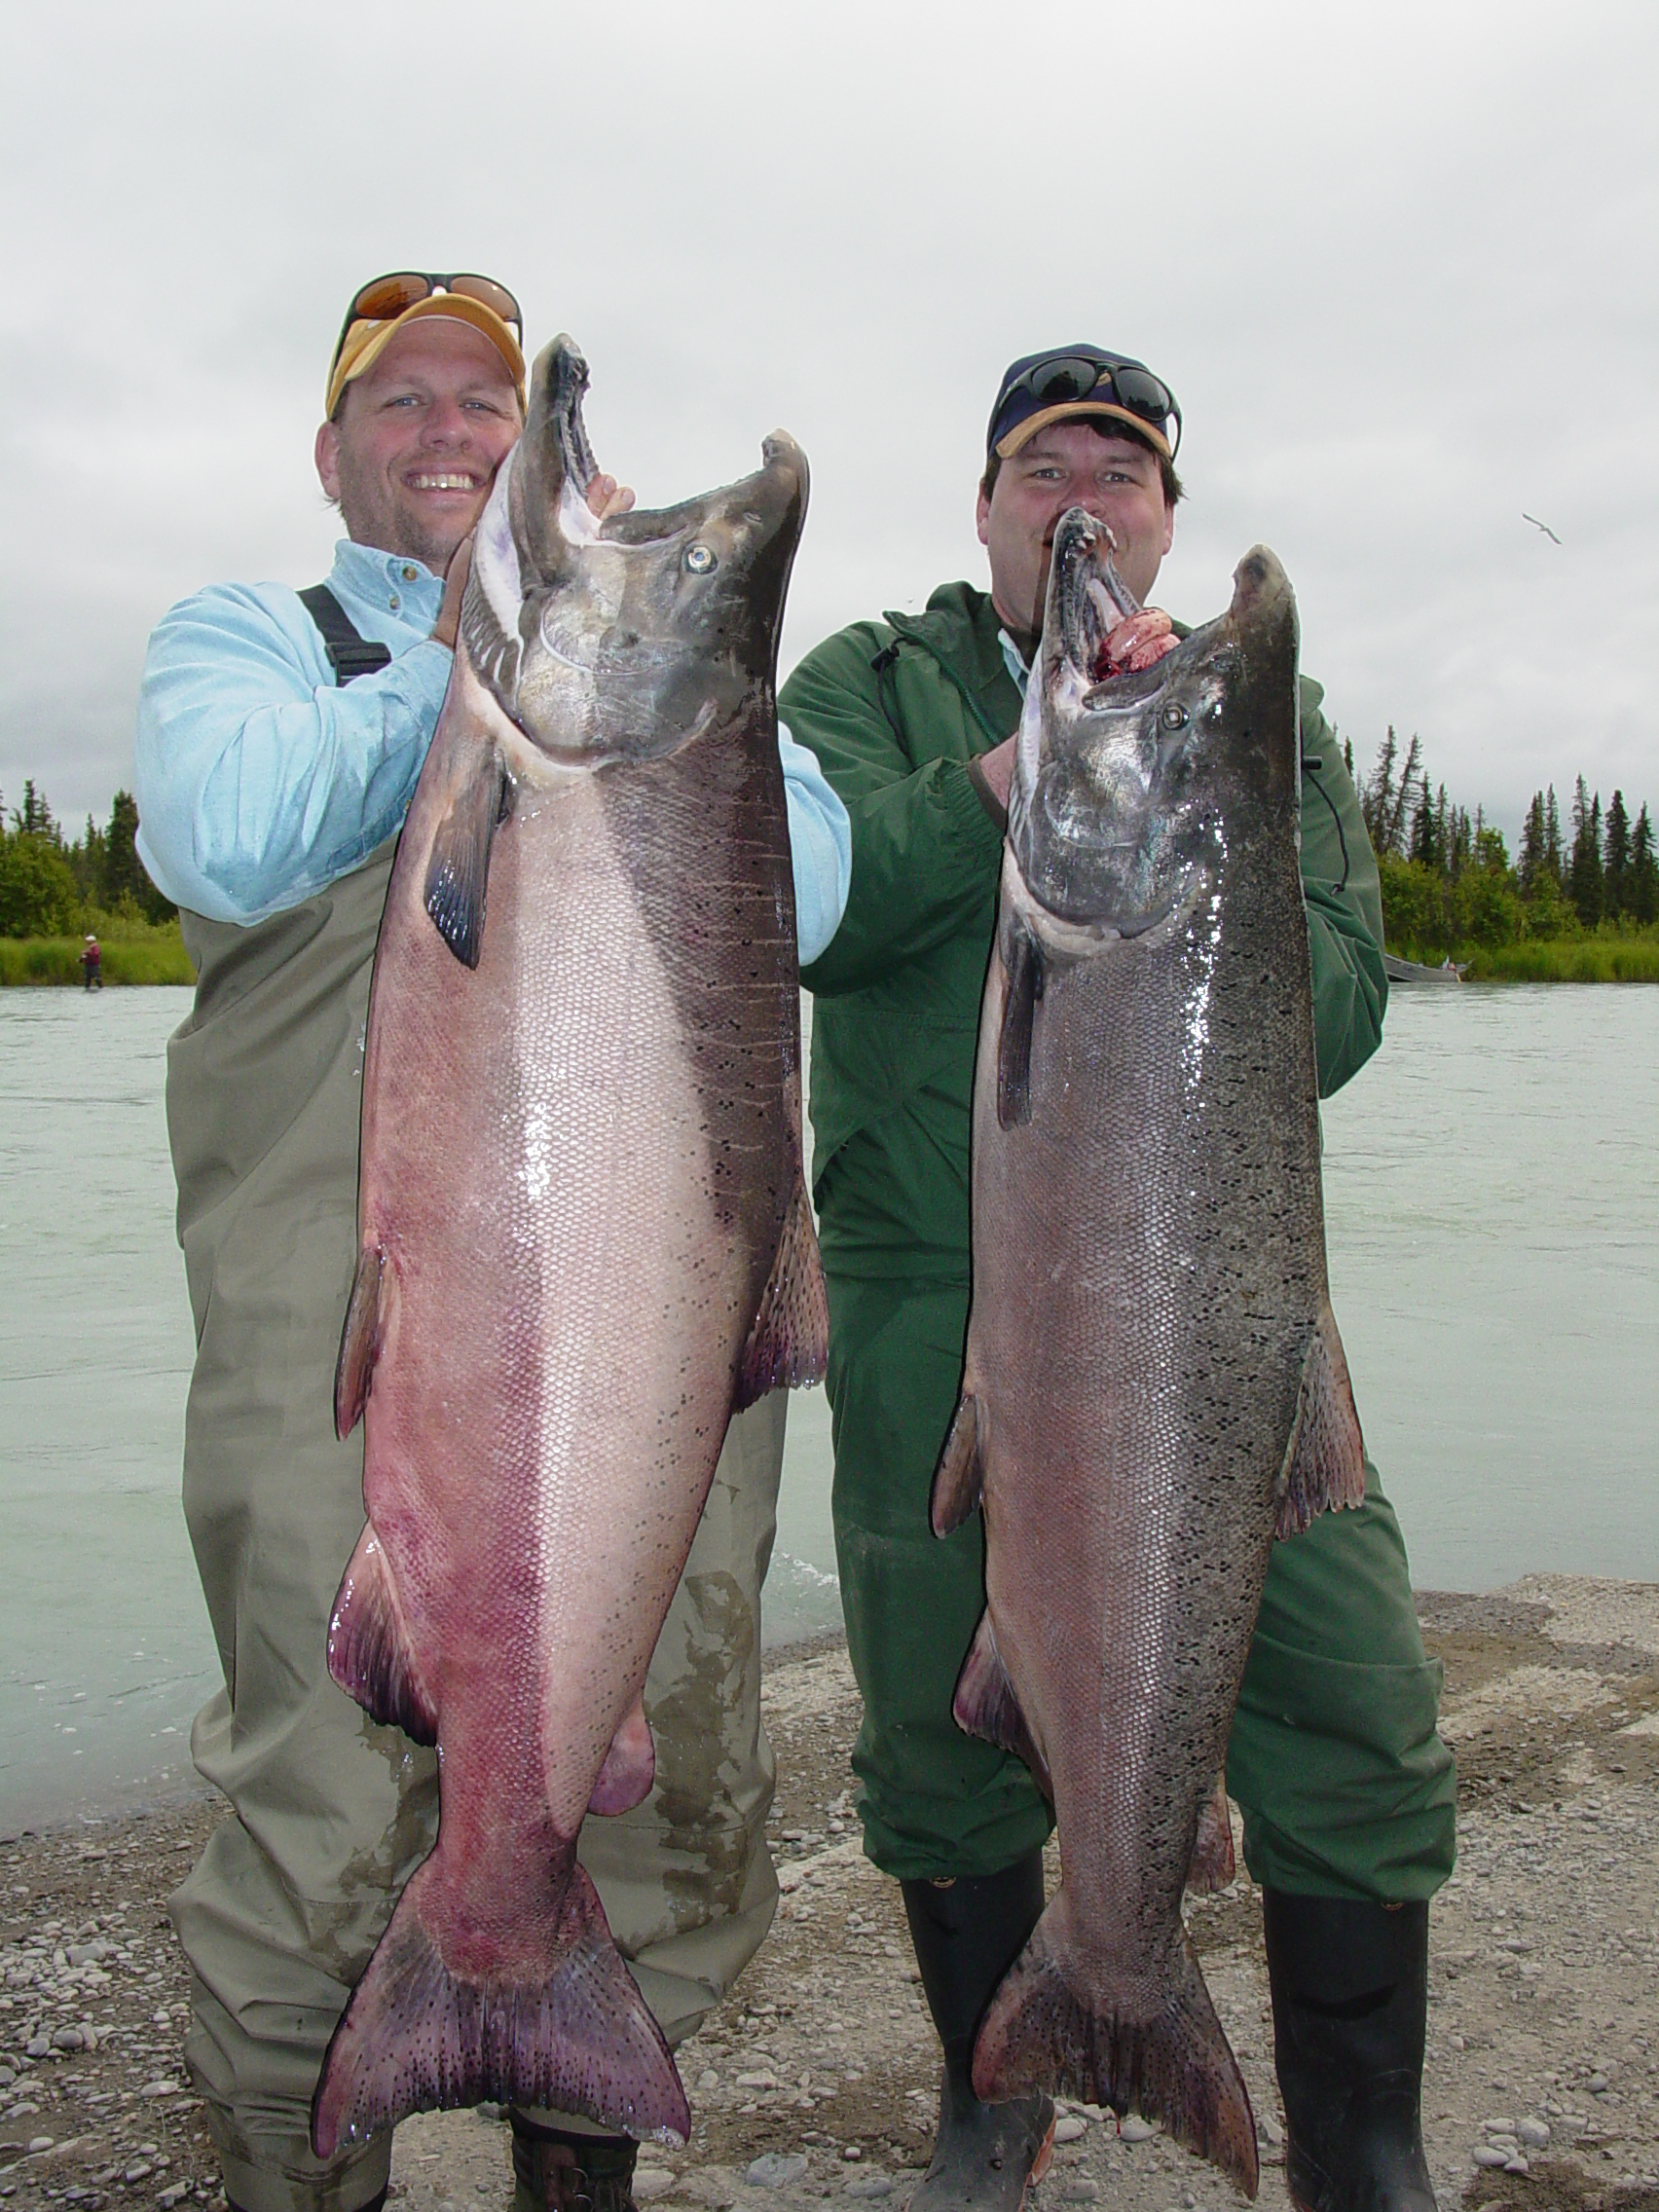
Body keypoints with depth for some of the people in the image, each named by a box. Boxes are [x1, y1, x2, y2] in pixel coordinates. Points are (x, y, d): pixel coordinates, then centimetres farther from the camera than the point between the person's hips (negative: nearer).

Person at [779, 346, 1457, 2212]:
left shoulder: (1264, 715, 12)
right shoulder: (869, 685, 8)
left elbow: (1333, 1019, -1)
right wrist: (1041, 751, -19)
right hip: (931, 1304, 0)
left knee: (1357, 1742, -4)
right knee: (945, 1744, 11)